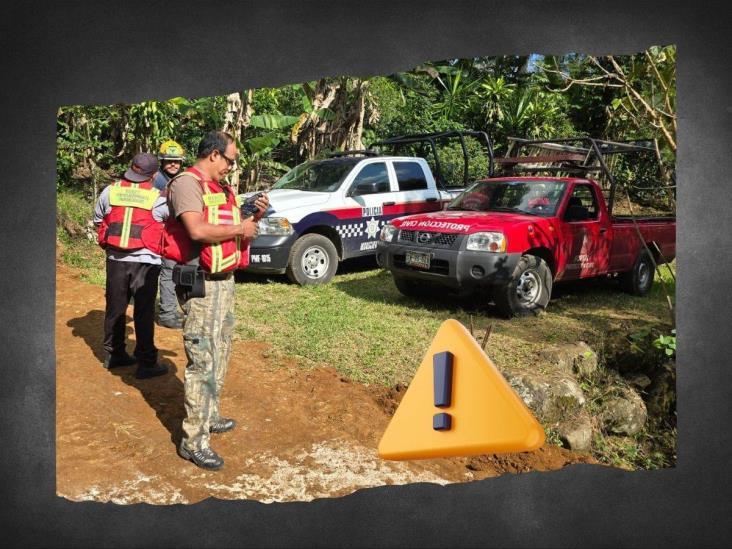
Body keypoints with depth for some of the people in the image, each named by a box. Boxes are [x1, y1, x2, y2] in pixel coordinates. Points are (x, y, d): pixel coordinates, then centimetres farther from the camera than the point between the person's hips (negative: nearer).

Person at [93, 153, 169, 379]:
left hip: (116, 258, 4)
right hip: (145, 261, -4)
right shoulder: (158, 198, -7)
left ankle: (114, 355, 27)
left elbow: (98, 220, 14)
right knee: (144, 312, 1)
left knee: (115, 308, 15)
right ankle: (147, 363, 5)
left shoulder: (110, 191, 3)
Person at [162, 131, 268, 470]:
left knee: (220, 353, 17)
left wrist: (254, 218, 4)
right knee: (203, 360, -8)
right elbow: (197, 230, -26)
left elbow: (232, 229, 22)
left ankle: (209, 416, 32)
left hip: (225, 279, 10)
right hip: (201, 283, -9)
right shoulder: (187, 183, -12)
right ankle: (193, 441, -1)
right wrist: (239, 229, -15)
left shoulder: (221, 188, 17)